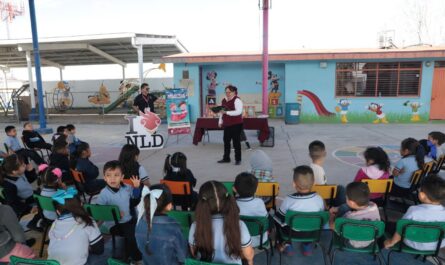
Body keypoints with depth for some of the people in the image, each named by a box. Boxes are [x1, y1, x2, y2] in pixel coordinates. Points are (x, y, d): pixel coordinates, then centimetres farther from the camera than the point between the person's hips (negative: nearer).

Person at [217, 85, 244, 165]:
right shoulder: (224, 100, 11)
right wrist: (220, 121, 9)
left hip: (236, 124, -7)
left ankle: (238, 159, 11)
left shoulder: (237, 100, -11)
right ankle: (226, 158, 22)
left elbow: (238, 112, -23)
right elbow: (221, 112, 17)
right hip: (227, 124, 7)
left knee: (236, 142, -1)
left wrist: (226, 112, -28)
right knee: (226, 141, 10)